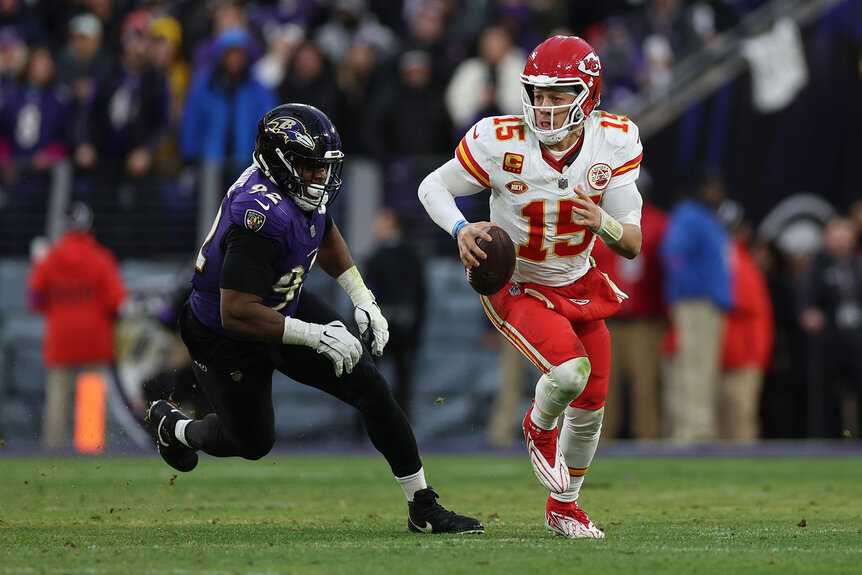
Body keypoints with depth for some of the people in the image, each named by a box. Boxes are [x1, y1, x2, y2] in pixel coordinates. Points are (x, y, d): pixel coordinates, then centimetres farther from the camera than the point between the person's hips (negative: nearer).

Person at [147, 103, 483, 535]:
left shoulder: (302, 186, -11)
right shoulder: (263, 216, -39)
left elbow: (324, 234, 14)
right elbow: (236, 315, -39)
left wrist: (363, 299, 7)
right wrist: (315, 336, -36)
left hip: (284, 306, 7)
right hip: (226, 338, -7)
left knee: (370, 386, -7)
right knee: (253, 443, 15)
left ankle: (423, 508, 0)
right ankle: (171, 426, 48)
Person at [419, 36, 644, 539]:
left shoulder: (614, 143, -16)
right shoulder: (501, 143, -24)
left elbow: (633, 245, -13)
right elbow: (433, 186, -8)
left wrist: (603, 223, -36)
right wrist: (460, 229, -27)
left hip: (578, 285, 5)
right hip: (518, 289, -5)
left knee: (590, 408, 10)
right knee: (570, 371, -29)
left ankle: (563, 507, 35)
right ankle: (539, 428, 7)